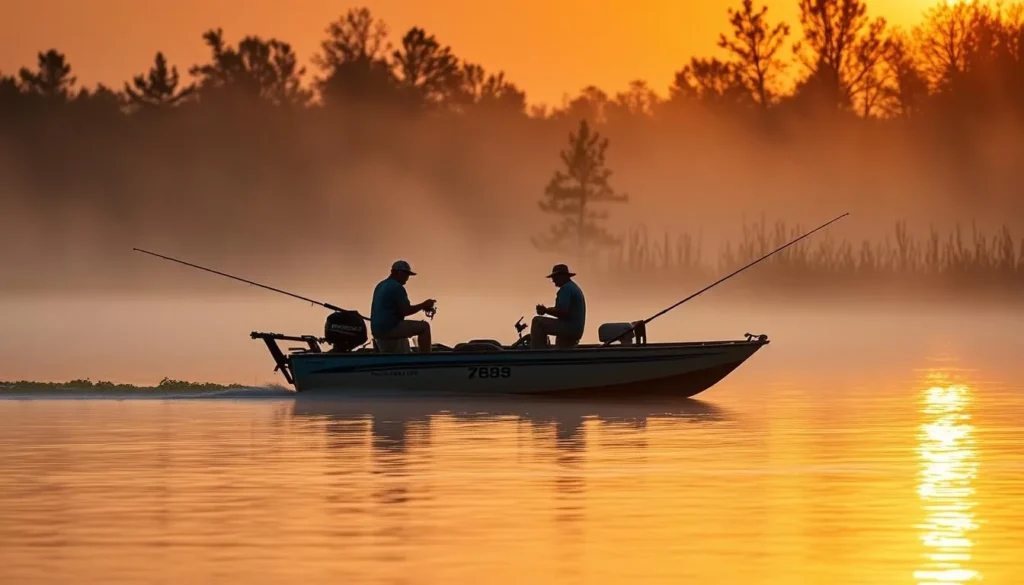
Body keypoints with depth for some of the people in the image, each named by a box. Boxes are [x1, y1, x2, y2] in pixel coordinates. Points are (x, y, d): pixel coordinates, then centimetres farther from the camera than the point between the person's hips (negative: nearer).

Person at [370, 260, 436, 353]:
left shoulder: (381, 286, 17)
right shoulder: (397, 287, -13)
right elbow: (406, 311, -17)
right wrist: (424, 305, -5)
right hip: (390, 328, -10)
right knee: (424, 327, -8)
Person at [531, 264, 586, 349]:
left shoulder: (566, 288, -13)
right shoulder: (574, 287, 21)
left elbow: (561, 312, -23)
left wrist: (546, 310, -9)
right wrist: (547, 310, 13)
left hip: (569, 328, -11)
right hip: (576, 330, 11)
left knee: (538, 321, -11)